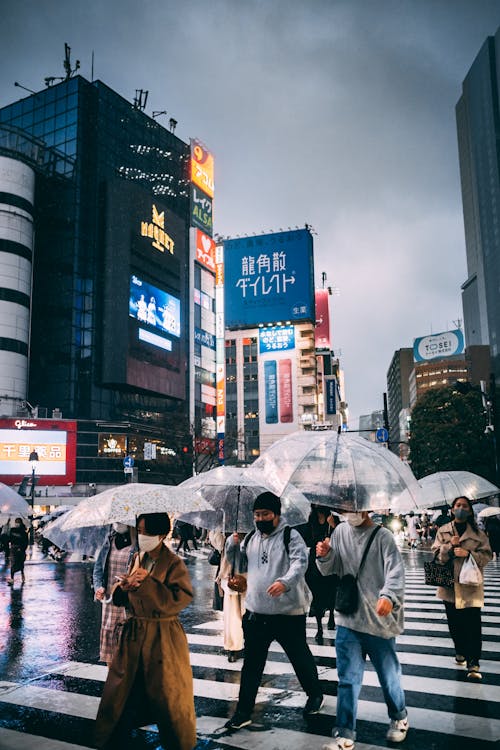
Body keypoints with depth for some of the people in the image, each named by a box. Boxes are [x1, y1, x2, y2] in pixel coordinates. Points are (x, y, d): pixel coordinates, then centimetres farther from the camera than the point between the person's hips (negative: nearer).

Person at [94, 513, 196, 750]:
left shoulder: (173, 564, -12)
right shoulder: (137, 558, 6)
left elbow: (180, 599, -24)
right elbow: (120, 597, 13)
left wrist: (147, 582, -27)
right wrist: (123, 587, -12)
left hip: (163, 637, -6)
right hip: (134, 633, 6)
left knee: (168, 693, 4)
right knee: (121, 690, 12)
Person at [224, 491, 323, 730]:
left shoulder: (290, 536, -9)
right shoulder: (250, 538, 8)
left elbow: (300, 562, -23)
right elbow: (234, 561, 16)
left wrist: (285, 582, -41)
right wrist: (232, 543, -5)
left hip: (289, 612, -4)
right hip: (256, 612, 4)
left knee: (300, 657, 15)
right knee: (251, 664, 11)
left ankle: (315, 695, 39)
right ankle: (243, 712, 21)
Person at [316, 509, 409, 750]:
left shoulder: (382, 536, -11)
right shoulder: (340, 532, 2)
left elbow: (395, 570, -22)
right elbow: (329, 570, 10)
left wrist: (389, 596, -40)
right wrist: (325, 556, -12)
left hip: (379, 619, -3)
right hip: (347, 618, 3)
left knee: (388, 674, 16)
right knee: (348, 679, 7)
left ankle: (399, 717, 41)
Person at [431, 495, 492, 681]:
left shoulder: (478, 533, 2)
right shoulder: (443, 531, 6)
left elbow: (486, 555, -1)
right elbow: (436, 554, 2)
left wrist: (469, 553, -17)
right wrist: (450, 545, -15)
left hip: (470, 584, -2)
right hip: (449, 584, 2)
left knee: (472, 624, -7)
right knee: (454, 622, 12)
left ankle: (473, 663, -2)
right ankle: (460, 651, 34)